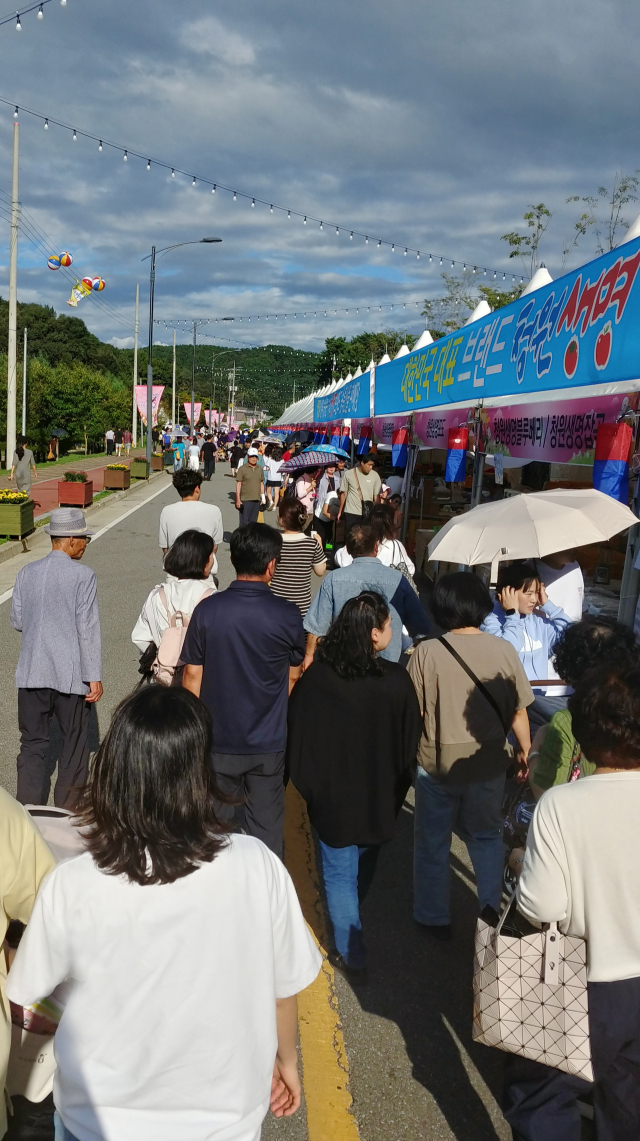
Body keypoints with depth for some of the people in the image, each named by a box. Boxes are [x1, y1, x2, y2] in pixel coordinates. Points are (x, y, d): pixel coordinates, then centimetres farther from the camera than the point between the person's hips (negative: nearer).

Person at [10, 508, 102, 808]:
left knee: (32, 744, 12)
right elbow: (88, 629, -13)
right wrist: (94, 677, -9)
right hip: (71, 675, -4)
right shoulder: (82, 576, -12)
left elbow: (17, 620, 8)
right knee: (74, 743, 12)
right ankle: (69, 809, 20)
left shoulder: (27, 573, 1)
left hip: (32, 673, 4)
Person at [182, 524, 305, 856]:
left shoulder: (207, 610, -11)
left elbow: (192, 675, -5)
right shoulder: (287, 615, -11)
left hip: (217, 741, 0)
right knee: (266, 827, 14)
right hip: (269, 742, 0)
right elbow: (293, 676, 3)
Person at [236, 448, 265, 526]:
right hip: (245, 500, -5)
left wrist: (263, 497, 14)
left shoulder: (260, 469, 11)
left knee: (253, 522, 10)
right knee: (244, 522, -5)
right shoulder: (242, 469, -3)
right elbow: (238, 484, -5)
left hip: (257, 500, 5)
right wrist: (238, 499, -9)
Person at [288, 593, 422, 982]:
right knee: (364, 869, 25)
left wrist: (309, 787, 6)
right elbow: (410, 741, -7)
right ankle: (352, 932, 48)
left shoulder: (316, 679, -17)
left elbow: (298, 737, -8)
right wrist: (399, 787, 9)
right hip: (380, 799, 2)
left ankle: (352, 956, 14)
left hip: (332, 798, -2)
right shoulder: (397, 680, -18)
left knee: (340, 875, 11)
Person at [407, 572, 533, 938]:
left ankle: (434, 918, 30)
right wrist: (526, 751, 14)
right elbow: (519, 711, -2)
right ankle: (493, 906, 33)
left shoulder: (427, 652, -17)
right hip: (489, 765, 2)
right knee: (487, 835, 25)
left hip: (437, 764, -2)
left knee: (433, 842, 18)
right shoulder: (504, 650, -10)